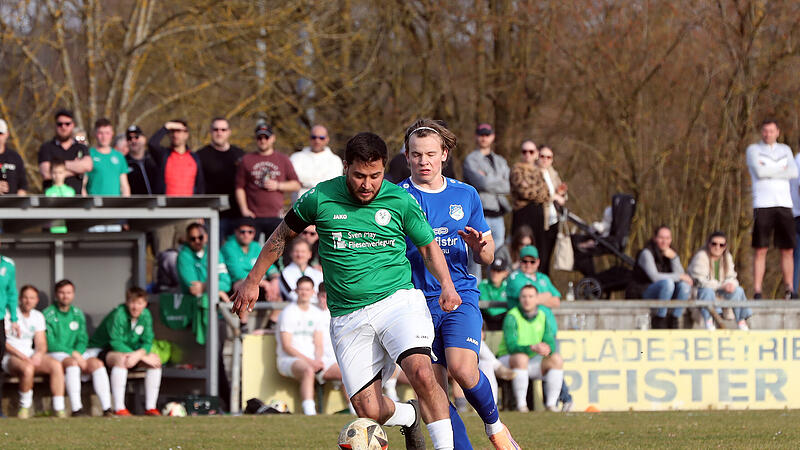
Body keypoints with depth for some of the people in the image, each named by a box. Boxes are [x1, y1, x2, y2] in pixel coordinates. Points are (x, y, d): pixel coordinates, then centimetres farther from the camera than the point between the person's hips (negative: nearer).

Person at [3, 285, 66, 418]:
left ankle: (59, 409, -25)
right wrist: (20, 355, -20)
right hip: (10, 356, -5)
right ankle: (25, 407, -18)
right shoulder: (9, 314, -2)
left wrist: (39, 354, -12)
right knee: (27, 368, -38)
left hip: (30, 355, 5)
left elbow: (41, 344, 12)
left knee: (56, 365, -23)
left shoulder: (38, 316, 15)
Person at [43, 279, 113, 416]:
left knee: (97, 363, -21)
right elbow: (49, 343, -11)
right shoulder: (48, 315, -4)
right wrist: (73, 354, -17)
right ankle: (76, 409, -42)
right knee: (72, 363, -36)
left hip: (76, 353, 5)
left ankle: (107, 408, -27)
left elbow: (83, 340, 12)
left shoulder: (78, 314, 15)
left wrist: (78, 353, -11)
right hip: (55, 354, -5)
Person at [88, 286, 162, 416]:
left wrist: (138, 354, -32)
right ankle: (119, 408, -42)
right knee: (121, 359, -39)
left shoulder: (146, 315, -3)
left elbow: (147, 342, -7)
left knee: (156, 359, -12)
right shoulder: (118, 314, -24)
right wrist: (143, 357, -32)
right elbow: (115, 342, -27)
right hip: (102, 350, -7)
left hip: (130, 350, 7)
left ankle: (150, 407, -11)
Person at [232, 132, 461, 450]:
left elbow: (429, 247, 12)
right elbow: (283, 235, 16)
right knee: (369, 410, -6)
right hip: (348, 316, 1)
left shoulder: (401, 201, -1)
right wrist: (253, 280, 20)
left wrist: (447, 284, -6)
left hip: (397, 300, -1)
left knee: (421, 373, -29)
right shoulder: (320, 198, -1)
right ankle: (408, 417, 29)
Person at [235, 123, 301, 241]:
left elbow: (296, 185, 14)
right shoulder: (247, 160, 11)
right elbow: (239, 188, 9)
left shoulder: (283, 159, 13)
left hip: (275, 217, 0)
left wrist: (278, 186, -4)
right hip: (253, 217, 0)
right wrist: (244, 209, -3)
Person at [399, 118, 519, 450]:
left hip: (460, 297, 0)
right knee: (434, 391, -7)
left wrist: (480, 247, -7)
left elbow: (486, 258, 16)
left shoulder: (465, 196, 10)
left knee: (462, 369, -22)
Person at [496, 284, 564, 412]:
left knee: (556, 360, -16)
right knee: (521, 358, -37)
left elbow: (550, 342, -5)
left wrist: (547, 349, -30)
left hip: (532, 361, 6)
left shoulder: (542, 316, 1)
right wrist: (533, 348, -41)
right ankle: (521, 405, -34)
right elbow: (512, 347, -26)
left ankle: (551, 405, -17)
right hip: (507, 360, -6)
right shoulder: (512, 317, -16)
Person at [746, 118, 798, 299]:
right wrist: (781, 170, -1)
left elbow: (794, 173, 1)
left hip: (784, 204, 3)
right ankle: (757, 292, -8)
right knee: (760, 250, -7)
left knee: (787, 250, 1)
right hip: (763, 204, -3)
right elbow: (759, 172, -11)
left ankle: (789, 290, 7)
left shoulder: (785, 150, 18)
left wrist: (768, 172, -5)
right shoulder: (753, 149, 7)